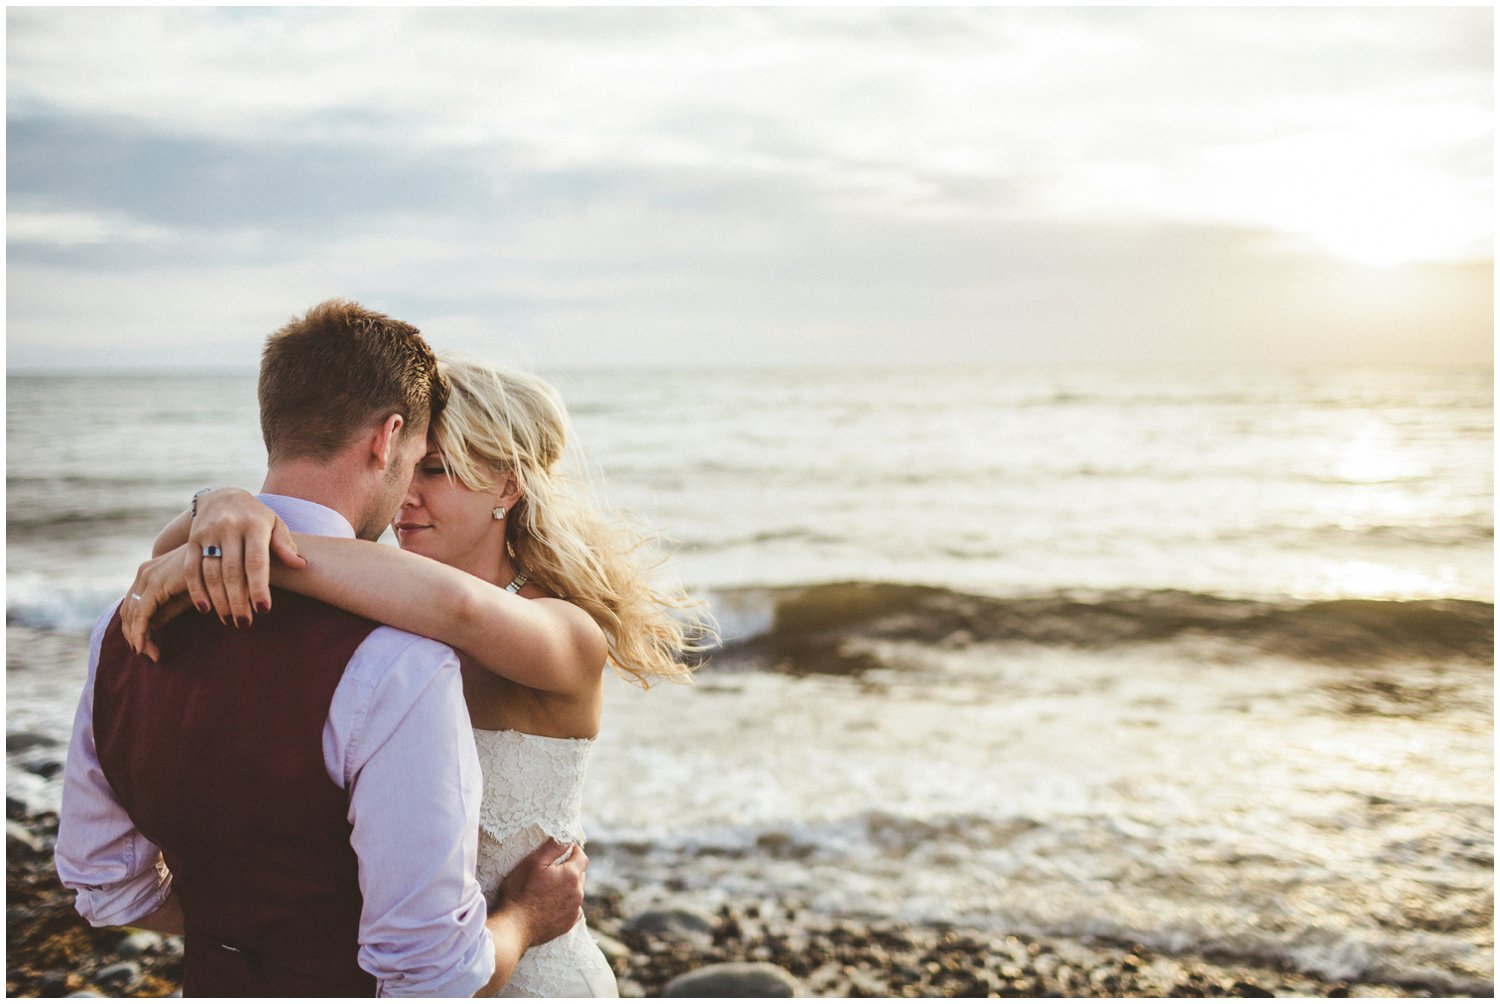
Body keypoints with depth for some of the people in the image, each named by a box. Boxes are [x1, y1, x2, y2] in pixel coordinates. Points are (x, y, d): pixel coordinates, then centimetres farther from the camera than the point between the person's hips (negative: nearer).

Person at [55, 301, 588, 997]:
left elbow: (104, 887, 6)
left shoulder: (129, 623, -6)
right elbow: (431, 977, -25)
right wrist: (525, 915, -6)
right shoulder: (396, 662, -28)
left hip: (211, 980, 6)